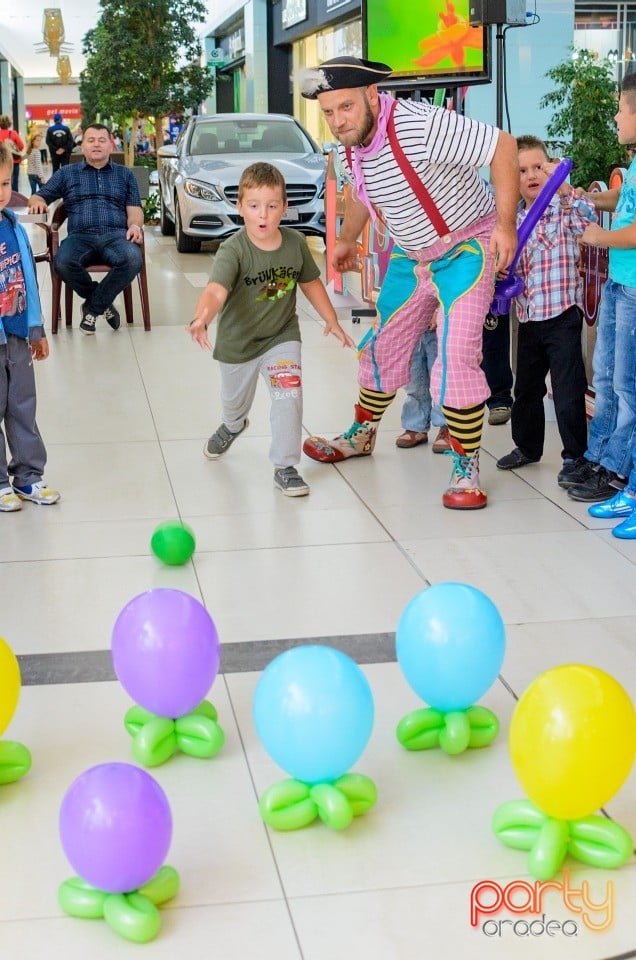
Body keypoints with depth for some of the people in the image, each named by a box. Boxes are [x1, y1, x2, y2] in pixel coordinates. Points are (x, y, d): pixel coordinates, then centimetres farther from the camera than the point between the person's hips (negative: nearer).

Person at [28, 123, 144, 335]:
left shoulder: (125, 174, 23)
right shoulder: (66, 173, 23)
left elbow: (134, 209, 16)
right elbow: (38, 197, 24)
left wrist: (134, 225, -8)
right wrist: (38, 202, -3)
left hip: (116, 236, 0)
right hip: (80, 236, 0)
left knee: (133, 260, -37)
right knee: (63, 262, -36)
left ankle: (93, 306, -15)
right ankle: (102, 303, -12)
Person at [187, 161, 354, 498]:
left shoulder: (296, 243, -13)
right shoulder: (233, 250, -28)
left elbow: (310, 282, 5)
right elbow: (216, 290, -44)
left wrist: (332, 321, 8)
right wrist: (201, 319, -64)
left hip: (282, 335, 1)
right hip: (238, 341, -1)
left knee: (289, 396, -18)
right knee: (235, 402, 22)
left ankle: (285, 467, -3)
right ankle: (232, 426, 60)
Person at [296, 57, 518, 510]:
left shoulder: (419, 125, -31)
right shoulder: (350, 147, -6)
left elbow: (503, 146, -27)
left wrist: (506, 224, -28)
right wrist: (347, 239, 14)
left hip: (467, 247, -7)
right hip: (410, 255, 7)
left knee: (456, 357, -18)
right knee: (384, 347, 15)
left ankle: (466, 468, -4)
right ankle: (362, 434, 38)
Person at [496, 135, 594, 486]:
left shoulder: (564, 207, -7)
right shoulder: (513, 216, 8)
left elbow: (588, 218, -28)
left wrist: (563, 187, -38)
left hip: (562, 313, -6)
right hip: (527, 315, 6)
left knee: (568, 388, -3)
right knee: (526, 386, 17)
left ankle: (574, 457, 7)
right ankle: (527, 446, 34)